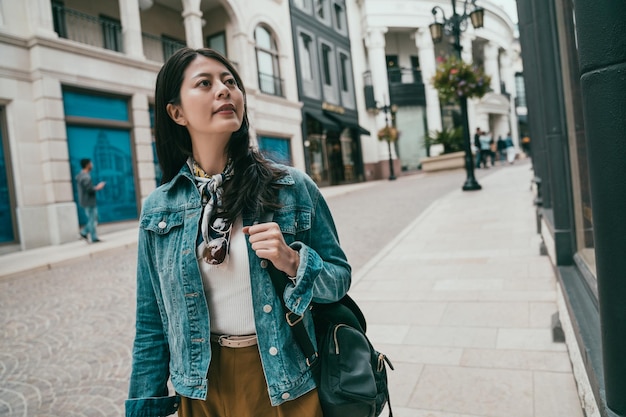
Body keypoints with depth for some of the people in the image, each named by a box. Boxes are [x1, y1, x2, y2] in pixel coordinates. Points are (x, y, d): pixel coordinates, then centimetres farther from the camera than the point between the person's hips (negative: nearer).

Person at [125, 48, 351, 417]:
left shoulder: (293, 187, -10)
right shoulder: (159, 209, -4)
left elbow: (339, 279, -4)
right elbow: (151, 322, 3)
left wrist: (292, 262, -22)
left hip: (287, 384, -1)